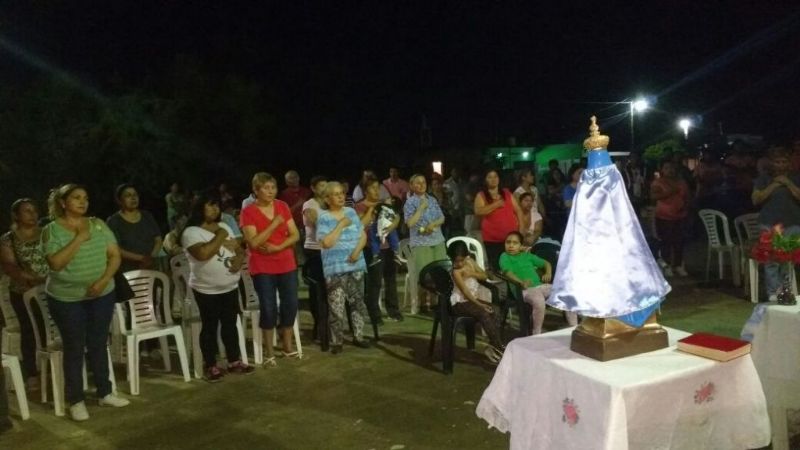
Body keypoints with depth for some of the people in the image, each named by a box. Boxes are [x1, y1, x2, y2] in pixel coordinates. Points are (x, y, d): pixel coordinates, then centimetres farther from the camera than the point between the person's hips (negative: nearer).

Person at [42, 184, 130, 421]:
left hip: (102, 295, 3)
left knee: (98, 345, 13)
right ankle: (76, 400, 18)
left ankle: (105, 393, 25)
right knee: (74, 349, 6)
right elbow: (56, 263, -20)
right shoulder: (51, 229, -8)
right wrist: (79, 239, -21)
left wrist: (104, 280, -14)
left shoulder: (98, 224, 1)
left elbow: (115, 255, -1)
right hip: (66, 299, -3)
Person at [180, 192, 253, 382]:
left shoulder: (224, 227, 10)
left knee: (230, 324, 14)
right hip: (207, 290, -6)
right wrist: (219, 237, -16)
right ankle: (210, 366, 16)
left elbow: (239, 248, 12)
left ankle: (234, 362, 25)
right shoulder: (191, 232, -12)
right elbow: (203, 253, -29)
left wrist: (239, 259, -10)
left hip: (230, 287, 6)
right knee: (210, 327, 4)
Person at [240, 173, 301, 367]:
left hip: (287, 265, 4)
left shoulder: (283, 207, 3)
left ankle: (288, 347, 24)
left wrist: (278, 247, -15)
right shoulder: (248, 212, -9)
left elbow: (295, 235, 1)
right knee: (269, 308, 0)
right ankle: (269, 353, 14)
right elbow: (253, 242, -18)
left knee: (290, 305, 7)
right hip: (262, 268, -4)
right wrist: (274, 224, -21)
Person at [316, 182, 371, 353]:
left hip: (356, 266, 5)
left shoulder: (351, 212, 9)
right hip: (335, 269, -5)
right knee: (336, 307, -6)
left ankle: (358, 336, 23)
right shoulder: (323, 218, -6)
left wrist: (357, 250, -10)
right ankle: (336, 342, 4)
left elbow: (363, 235, 8)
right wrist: (341, 225, -14)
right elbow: (327, 242, -17)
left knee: (358, 302, 11)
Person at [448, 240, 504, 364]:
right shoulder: (456, 271, -16)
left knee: (495, 312, -14)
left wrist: (472, 274, -13)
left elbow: (484, 276, 6)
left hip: (473, 298, 7)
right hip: (460, 302, -7)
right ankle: (499, 348, -23)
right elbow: (465, 292, -20)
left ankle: (493, 347, -13)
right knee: (483, 313, -28)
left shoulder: (470, 261, 4)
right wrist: (480, 304, -24)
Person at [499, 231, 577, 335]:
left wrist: (548, 273, 6)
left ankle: (574, 328, 3)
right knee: (539, 301, -38)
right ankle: (537, 334, -19)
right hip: (525, 290, -6)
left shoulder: (527, 255, 22)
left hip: (541, 285, 6)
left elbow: (546, 263, 29)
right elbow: (507, 272, -12)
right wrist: (521, 282, -29)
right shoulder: (504, 256, 6)